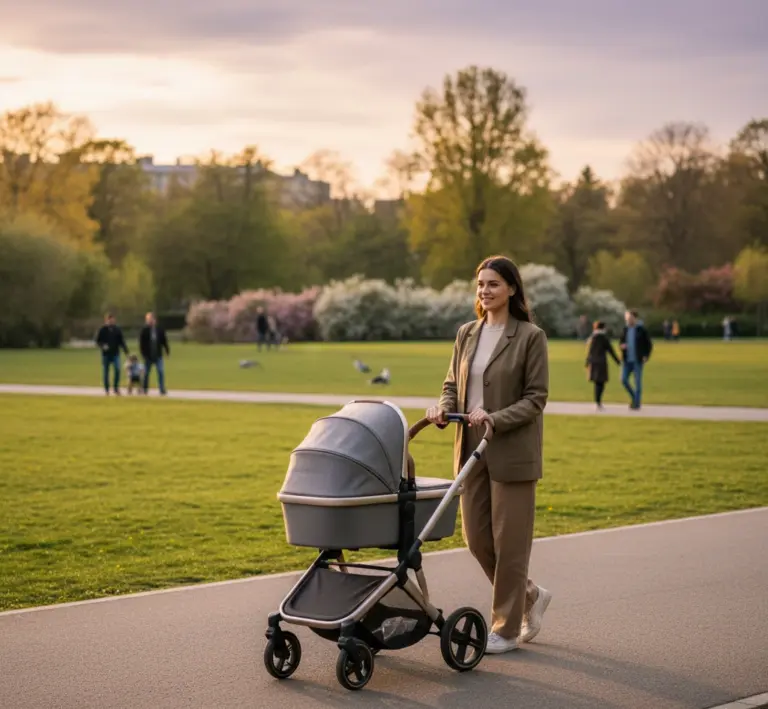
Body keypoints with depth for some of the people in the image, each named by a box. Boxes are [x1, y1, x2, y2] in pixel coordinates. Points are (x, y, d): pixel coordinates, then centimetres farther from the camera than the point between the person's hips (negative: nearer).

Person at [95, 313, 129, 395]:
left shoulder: (117, 329, 4)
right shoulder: (102, 329, -2)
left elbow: (122, 341, 5)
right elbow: (98, 340, 1)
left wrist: (126, 351, -1)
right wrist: (102, 346, -18)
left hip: (115, 354, 1)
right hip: (106, 354, -1)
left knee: (117, 370, -12)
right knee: (106, 372, 5)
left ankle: (116, 387, 3)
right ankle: (106, 389, 16)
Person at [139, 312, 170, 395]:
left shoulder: (160, 330, 4)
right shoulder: (144, 330, -4)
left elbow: (164, 341, 9)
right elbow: (141, 343, -5)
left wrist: (167, 350, 4)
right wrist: (143, 353, -12)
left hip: (158, 355, 2)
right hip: (148, 356, -2)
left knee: (161, 372, -6)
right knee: (146, 373, 8)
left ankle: (162, 390, -6)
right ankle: (145, 389, 19)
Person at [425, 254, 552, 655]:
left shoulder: (530, 336, -7)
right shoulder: (467, 334, 10)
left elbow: (536, 397, -10)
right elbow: (453, 384, 15)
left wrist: (495, 419, -22)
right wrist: (444, 408, -7)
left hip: (511, 453, -6)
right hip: (472, 449, 6)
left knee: (509, 540, 0)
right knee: (476, 537, 9)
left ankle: (507, 629, 12)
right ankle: (530, 597, 31)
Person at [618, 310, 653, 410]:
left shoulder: (642, 329, -7)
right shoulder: (625, 329, 6)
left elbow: (649, 344, -2)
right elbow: (621, 342, 16)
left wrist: (646, 356, -12)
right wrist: (622, 345, -8)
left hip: (638, 360, -4)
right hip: (627, 360, 4)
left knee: (637, 382, -1)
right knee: (624, 380, -3)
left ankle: (637, 403, 7)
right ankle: (633, 396, 19)